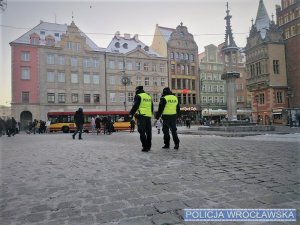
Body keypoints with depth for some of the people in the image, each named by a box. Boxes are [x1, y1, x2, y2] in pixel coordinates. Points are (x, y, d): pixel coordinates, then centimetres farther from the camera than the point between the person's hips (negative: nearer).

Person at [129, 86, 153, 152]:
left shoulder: (138, 96, -2)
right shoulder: (149, 97, 19)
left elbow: (135, 106, -11)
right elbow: (152, 108, 22)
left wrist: (131, 113, -4)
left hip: (141, 116, -7)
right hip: (148, 116, 7)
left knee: (142, 132, -4)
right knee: (148, 132, 12)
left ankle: (145, 147, -8)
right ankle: (148, 146, 20)